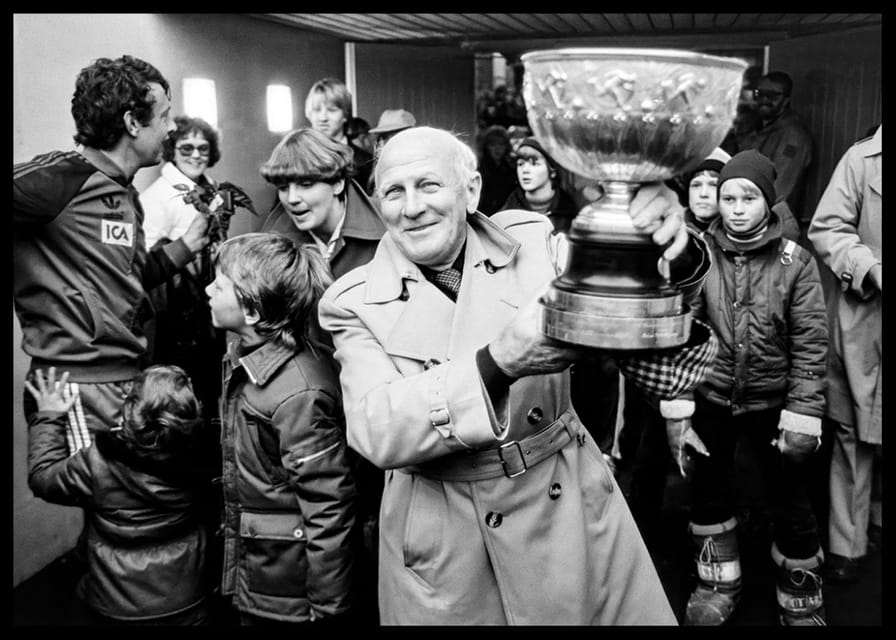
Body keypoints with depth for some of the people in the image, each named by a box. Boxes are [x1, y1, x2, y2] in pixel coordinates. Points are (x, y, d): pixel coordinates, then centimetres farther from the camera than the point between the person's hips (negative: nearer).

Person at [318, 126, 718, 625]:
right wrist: (497, 363, -35)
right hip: (440, 538, -1)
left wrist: (669, 254, -37)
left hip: (568, 507, 2)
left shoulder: (531, 241, -4)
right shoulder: (354, 302, -8)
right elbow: (375, 431, -21)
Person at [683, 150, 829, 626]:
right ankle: (718, 584, 38)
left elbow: (810, 342, -8)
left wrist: (803, 412, -12)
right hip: (711, 396, 2)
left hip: (772, 401, -2)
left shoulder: (795, 262, -9)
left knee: (790, 503, 7)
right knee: (708, 491, 16)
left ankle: (801, 604, 29)